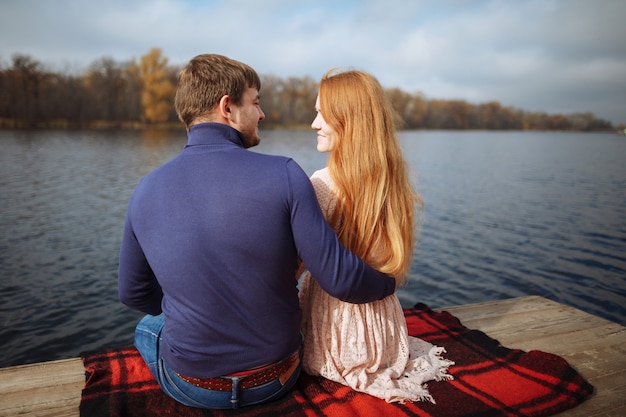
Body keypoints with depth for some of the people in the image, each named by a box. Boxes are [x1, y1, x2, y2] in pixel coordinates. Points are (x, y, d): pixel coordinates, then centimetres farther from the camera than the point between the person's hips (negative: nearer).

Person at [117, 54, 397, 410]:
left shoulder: (146, 190, -11)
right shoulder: (283, 176, -21)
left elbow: (134, 293, 2)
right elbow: (340, 279, -19)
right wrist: (390, 282, 2)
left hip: (190, 388, 1)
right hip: (276, 381, 0)